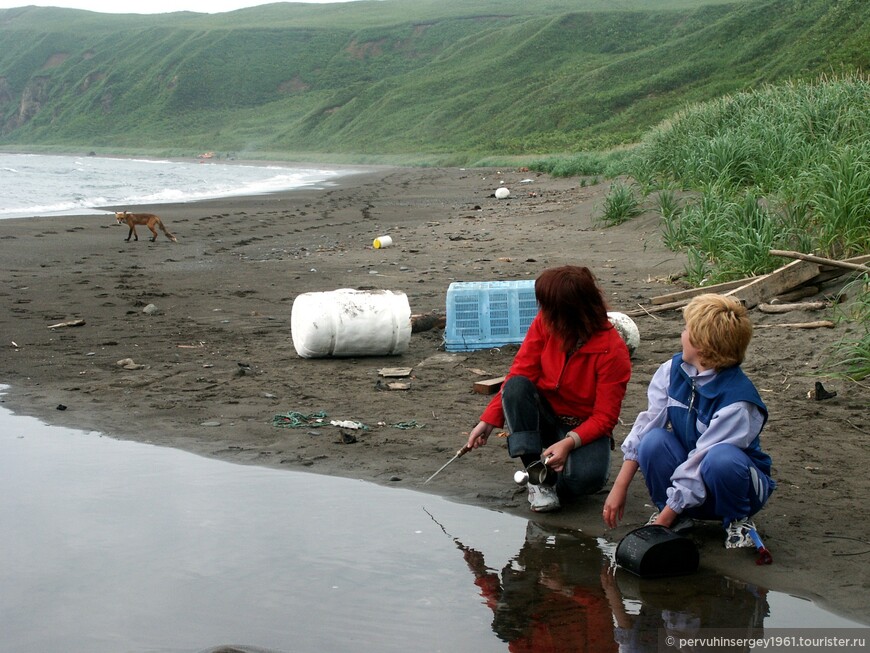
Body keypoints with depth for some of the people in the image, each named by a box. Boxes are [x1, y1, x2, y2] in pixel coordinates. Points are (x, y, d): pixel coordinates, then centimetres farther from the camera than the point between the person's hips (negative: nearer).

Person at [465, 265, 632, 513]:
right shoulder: (544, 323, -14)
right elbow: (519, 373, -8)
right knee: (516, 387, -29)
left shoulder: (612, 351, -23)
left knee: (585, 477, -35)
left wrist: (569, 442, -34)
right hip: (545, 415, 4)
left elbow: (605, 416, -19)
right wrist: (489, 421, -16)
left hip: (584, 428, -4)